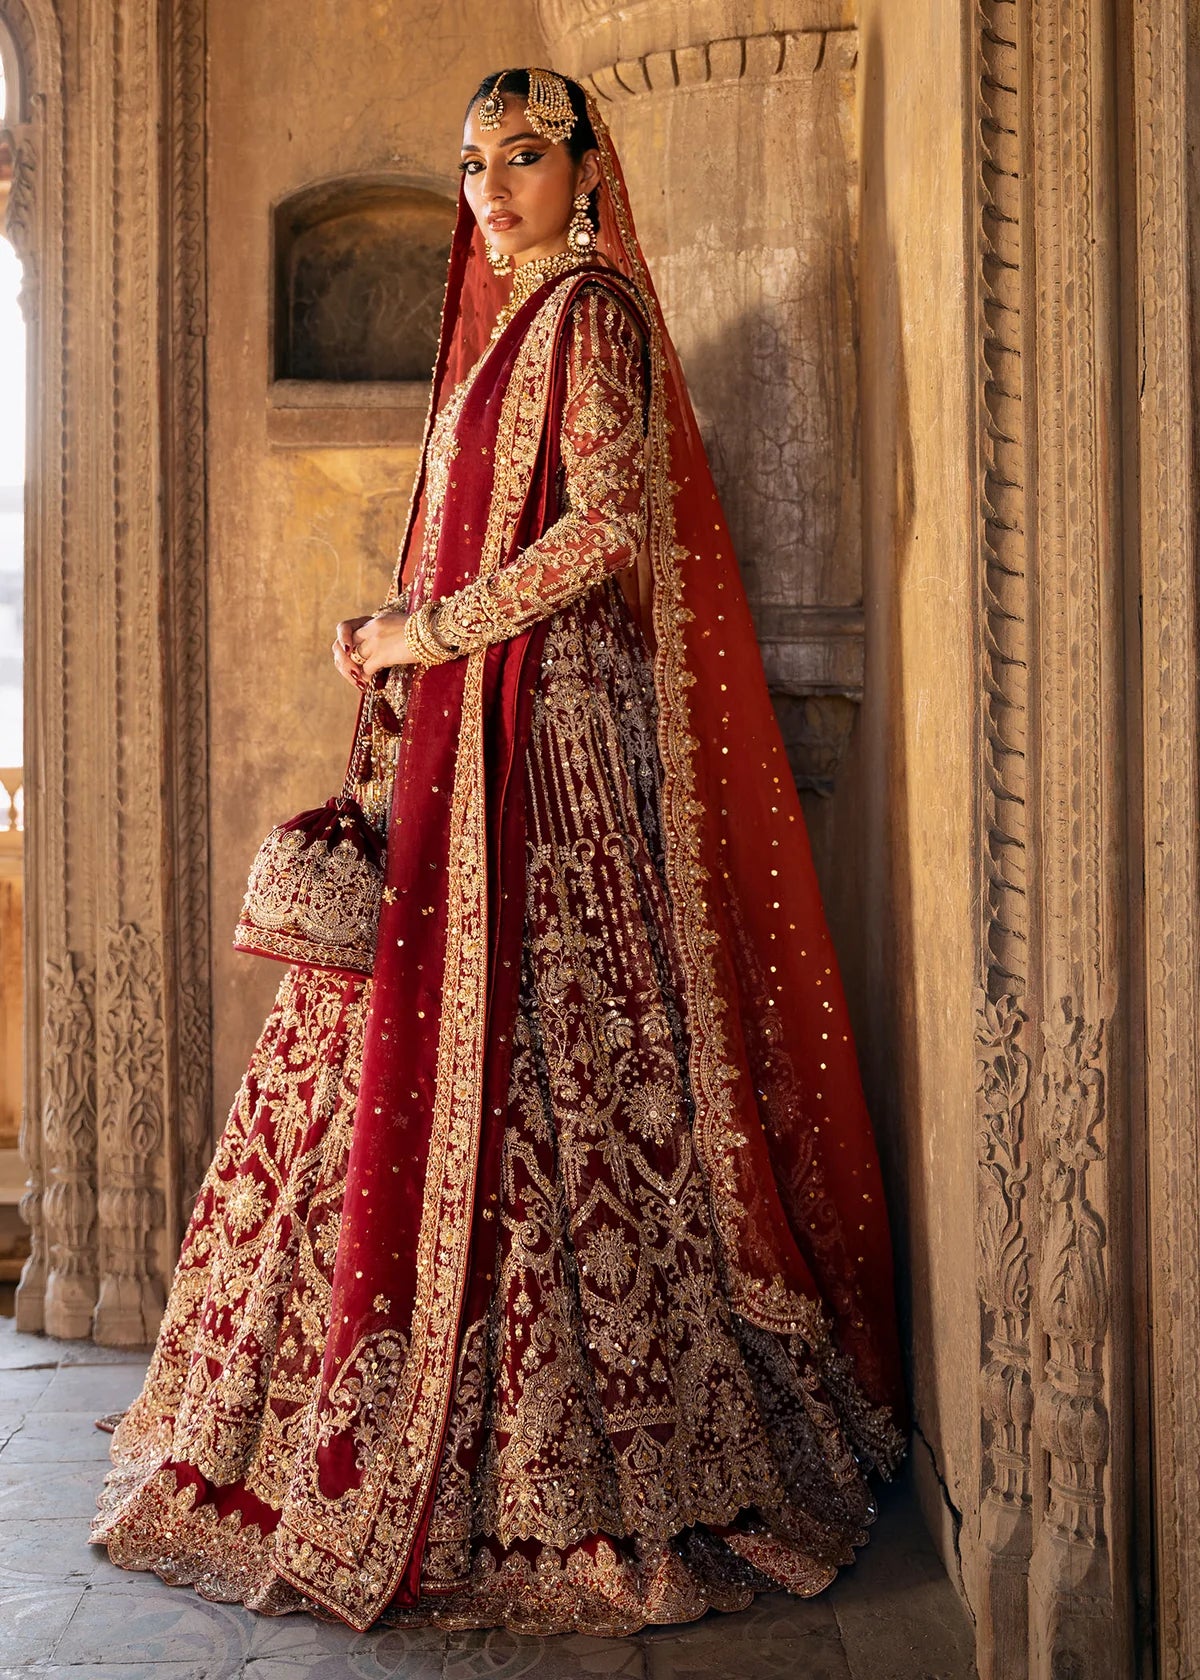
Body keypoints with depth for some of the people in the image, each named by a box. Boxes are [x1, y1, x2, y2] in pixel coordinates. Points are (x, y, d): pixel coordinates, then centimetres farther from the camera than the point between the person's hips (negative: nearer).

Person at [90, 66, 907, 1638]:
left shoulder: (593, 312, -3)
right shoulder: (502, 323, 24)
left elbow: (607, 525, -17)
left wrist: (436, 627, -13)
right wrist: (400, 638, 12)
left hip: (550, 734, -9)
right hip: (468, 737, 9)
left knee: (530, 1054, -9)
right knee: (441, 1051, 7)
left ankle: (573, 1470, 3)